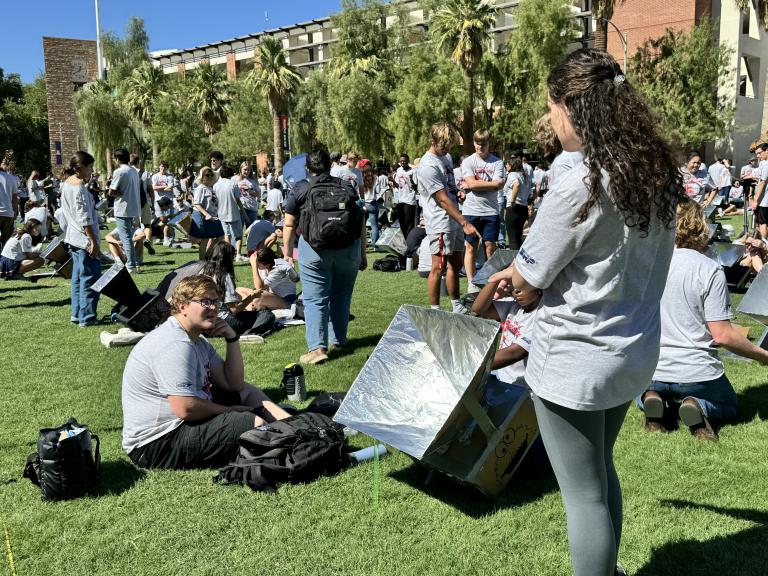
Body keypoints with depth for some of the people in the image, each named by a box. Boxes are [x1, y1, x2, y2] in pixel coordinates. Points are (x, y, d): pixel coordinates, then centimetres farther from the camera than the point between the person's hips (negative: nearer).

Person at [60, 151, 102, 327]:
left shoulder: (66, 184, 11)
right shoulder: (79, 187, -18)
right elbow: (84, 219, -20)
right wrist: (94, 242, -19)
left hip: (73, 238, 10)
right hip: (85, 239, -10)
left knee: (78, 278, 16)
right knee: (90, 279, -3)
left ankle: (76, 314, 22)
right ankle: (86, 318, 1)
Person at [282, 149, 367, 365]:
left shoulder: (300, 189, 6)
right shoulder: (347, 187, 13)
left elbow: (289, 225, 6)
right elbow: (362, 224, 12)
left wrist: (287, 252, 17)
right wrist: (363, 255, 18)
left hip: (315, 249, -3)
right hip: (348, 249, 3)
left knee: (315, 299, 0)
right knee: (341, 296, 17)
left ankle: (317, 348, -9)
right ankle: (338, 340, 27)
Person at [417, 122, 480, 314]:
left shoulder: (446, 157, 11)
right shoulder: (428, 167, -18)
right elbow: (443, 199, -21)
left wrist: (458, 192, 8)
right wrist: (465, 223, -23)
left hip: (455, 222, 10)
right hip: (440, 225, -9)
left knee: (456, 264, 15)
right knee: (439, 268, -4)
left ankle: (457, 307, 26)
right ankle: (435, 311, 5)